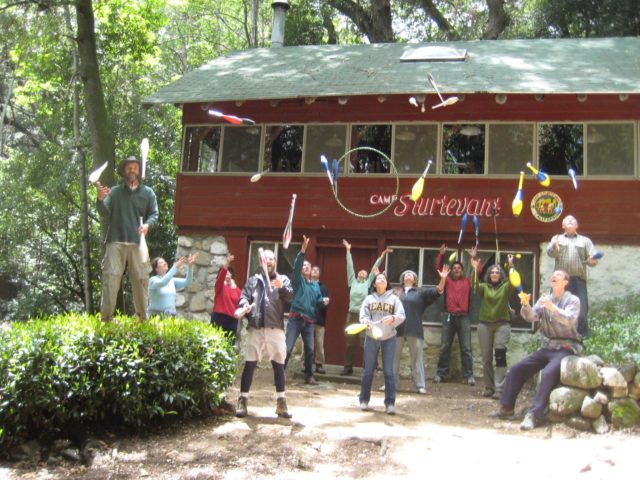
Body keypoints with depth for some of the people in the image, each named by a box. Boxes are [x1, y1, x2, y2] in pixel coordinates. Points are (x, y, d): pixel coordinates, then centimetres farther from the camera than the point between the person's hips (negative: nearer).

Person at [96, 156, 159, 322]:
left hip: (138, 243, 1)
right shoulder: (114, 191, 10)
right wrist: (100, 199, -18)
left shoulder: (147, 193, 12)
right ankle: (106, 317, -2)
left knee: (140, 279, 2)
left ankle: (142, 317, 10)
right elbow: (105, 212, 3)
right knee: (111, 277, -6)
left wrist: (147, 224, -12)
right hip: (115, 241, -1)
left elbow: (154, 214, 9)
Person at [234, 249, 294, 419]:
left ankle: (281, 402, 10)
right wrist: (245, 305, -15)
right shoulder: (253, 280, 18)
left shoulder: (283, 279, 13)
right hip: (255, 327, 1)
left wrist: (281, 287, -21)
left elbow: (290, 297, -2)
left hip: (275, 328, -1)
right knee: (249, 364, 0)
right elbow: (244, 296, 7)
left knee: (278, 365, 3)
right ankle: (243, 401, 6)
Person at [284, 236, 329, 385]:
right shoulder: (298, 280, 1)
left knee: (309, 349, 9)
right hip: (295, 319, -5)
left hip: (309, 321, 5)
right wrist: (303, 250, -28)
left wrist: (324, 301, -13)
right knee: (288, 347, -7)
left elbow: (318, 300, 10)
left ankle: (309, 376, 20)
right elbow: (296, 265, -16)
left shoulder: (315, 285, 15)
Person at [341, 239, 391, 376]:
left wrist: (382, 255, 8)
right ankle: (348, 367, 12)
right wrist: (348, 251, 12)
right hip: (352, 315, 2)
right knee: (350, 343, 5)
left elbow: (375, 267, 9)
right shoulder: (353, 281, 13)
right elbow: (350, 266, 13)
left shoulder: (368, 283, 10)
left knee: (365, 343, -5)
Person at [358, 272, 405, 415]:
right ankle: (364, 400, 17)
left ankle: (390, 403, 1)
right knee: (368, 370, 6)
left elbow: (401, 316, -3)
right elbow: (363, 316, -2)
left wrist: (393, 318, -25)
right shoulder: (369, 299, 7)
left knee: (388, 371, -2)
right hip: (371, 337, 1)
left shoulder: (394, 298, 6)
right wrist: (368, 323, -24)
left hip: (389, 338, -1)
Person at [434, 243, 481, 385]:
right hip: (449, 316, 0)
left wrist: (474, 258, 0)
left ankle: (469, 375, 1)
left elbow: (478, 271, 6)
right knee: (444, 347, 4)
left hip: (463, 317, 0)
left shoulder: (467, 281, 11)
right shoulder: (447, 280, 10)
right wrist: (441, 255, -4)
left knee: (466, 348, 0)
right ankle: (441, 373, 9)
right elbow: (438, 268, 5)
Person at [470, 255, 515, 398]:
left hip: (502, 324, -2)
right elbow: (475, 286, -12)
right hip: (484, 324, 3)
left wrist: (511, 266, -28)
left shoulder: (506, 287, 5)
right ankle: (489, 388, 15)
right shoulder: (484, 287, 8)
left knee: (500, 355, -16)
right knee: (486, 358, 5)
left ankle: (499, 389, -18)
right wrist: (475, 269, -24)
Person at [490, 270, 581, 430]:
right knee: (516, 369, -5)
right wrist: (526, 305, -21)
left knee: (548, 373, -32)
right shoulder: (544, 299, 12)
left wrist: (552, 307, -33)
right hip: (547, 347, 6)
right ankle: (507, 408, 4)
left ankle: (534, 415, -33)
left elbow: (570, 320, -20)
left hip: (566, 348, -6)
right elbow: (531, 317, -1)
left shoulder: (573, 300, -2)